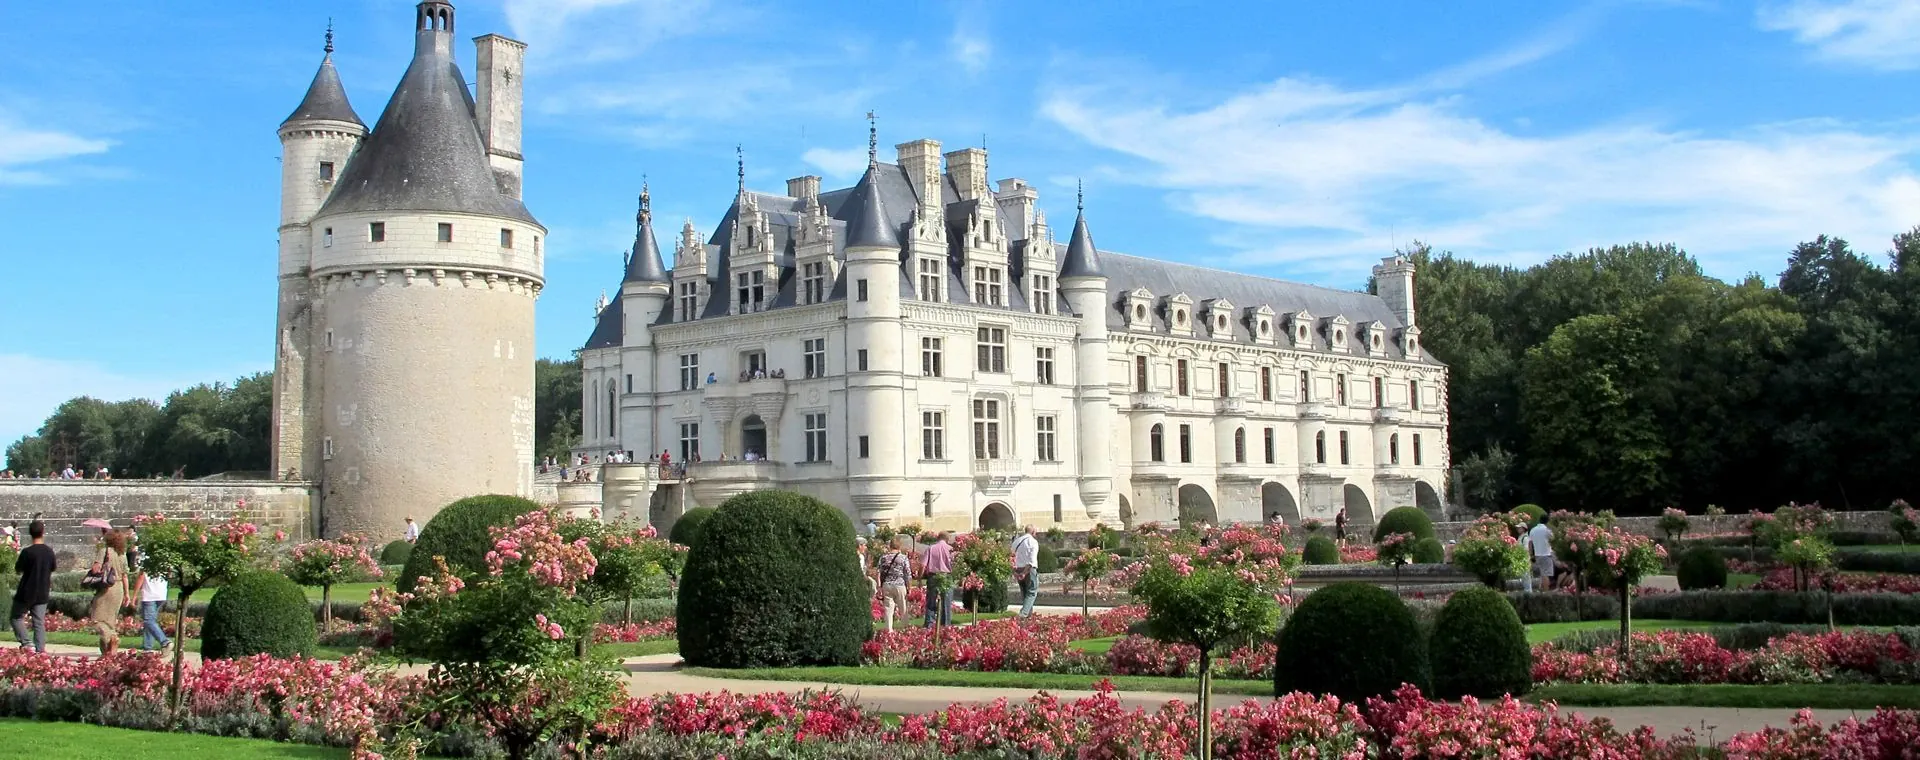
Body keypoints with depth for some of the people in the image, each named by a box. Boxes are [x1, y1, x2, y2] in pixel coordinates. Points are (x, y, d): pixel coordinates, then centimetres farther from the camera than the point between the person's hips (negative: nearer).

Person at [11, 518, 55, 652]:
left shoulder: (27, 552, -15)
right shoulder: (49, 551, -1)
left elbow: (18, 569, -6)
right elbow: (53, 567, 13)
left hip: (26, 592, -4)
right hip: (42, 594, 4)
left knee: (16, 617, 12)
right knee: (39, 622, 6)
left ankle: (25, 643, -3)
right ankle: (40, 650, 0)